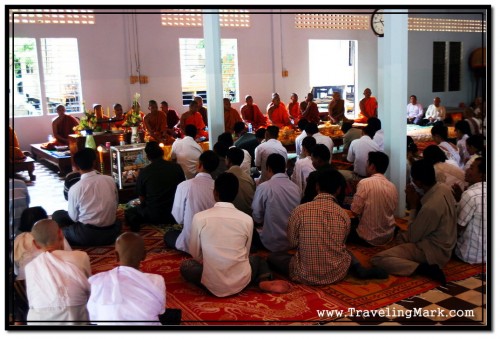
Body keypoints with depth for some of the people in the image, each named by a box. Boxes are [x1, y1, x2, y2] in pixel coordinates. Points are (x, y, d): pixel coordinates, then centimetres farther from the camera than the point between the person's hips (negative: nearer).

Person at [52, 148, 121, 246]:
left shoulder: (75, 189, -13)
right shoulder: (110, 180, -5)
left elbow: (74, 217, -2)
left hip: (87, 235, -3)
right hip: (111, 232, 3)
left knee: (57, 215, 15)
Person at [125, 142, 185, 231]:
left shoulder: (144, 172, -10)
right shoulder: (177, 167, -4)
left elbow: (142, 198, -2)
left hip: (153, 215, -2)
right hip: (174, 214, 2)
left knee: (129, 212, 23)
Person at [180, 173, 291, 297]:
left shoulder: (199, 217, -8)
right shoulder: (247, 219, -5)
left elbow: (195, 254, 3)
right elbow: (245, 254, 8)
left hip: (212, 284, 0)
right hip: (241, 282, 1)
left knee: (186, 265, 28)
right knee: (257, 259, 32)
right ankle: (265, 282, 4)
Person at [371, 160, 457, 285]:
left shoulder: (430, 207, -31)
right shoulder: (444, 188, -5)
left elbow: (413, 238, -15)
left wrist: (413, 206, -11)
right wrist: (417, 201, -6)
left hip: (434, 251, -9)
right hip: (444, 245, 9)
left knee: (377, 259, -17)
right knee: (402, 235, 34)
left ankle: (423, 268, -19)